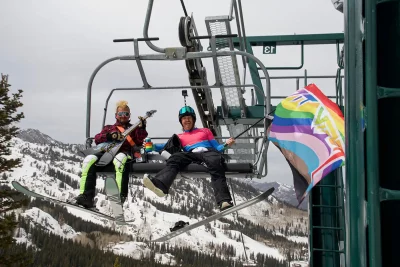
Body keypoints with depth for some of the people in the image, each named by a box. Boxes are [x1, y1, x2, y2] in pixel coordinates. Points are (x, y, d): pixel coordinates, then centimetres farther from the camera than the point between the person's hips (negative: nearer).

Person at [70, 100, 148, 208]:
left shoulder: (133, 128, 27)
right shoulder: (109, 128, 33)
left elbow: (139, 141, 7)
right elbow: (97, 139, 16)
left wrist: (142, 129, -11)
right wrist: (109, 136, -3)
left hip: (124, 152, -3)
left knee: (120, 159, -42)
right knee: (89, 160, -26)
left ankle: (121, 195, -46)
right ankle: (86, 196, -31)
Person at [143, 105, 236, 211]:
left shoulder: (205, 131, 34)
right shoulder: (179, 137, 33)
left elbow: (216, 148, 25)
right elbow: (167, 146, 16)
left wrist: (225, 145, 4)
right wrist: (152, 146, 0)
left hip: (208, 151, -1)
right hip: (191, 154, 1)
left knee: (215, 163, -38)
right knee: (175, 158, -33)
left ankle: (224, 201, -57)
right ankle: (160, 185, -62)